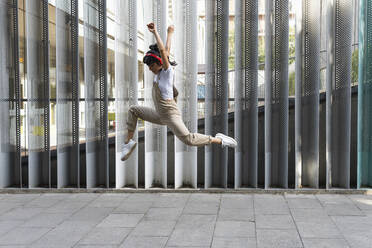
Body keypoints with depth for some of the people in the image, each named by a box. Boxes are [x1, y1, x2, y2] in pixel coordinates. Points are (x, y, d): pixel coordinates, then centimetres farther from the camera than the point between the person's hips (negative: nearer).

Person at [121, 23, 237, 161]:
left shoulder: (168, 71, -12)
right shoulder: (159, 72, 8)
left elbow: (163, 51, -22)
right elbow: (167, 50, 15)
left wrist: (155, 32, -15)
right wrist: (170, 34, 22)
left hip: (171, 115, -9)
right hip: (159, 115, 9)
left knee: (188, 140, -18)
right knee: (133, 110, 12)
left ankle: (218, 140, -2)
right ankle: (128, 142, 11)